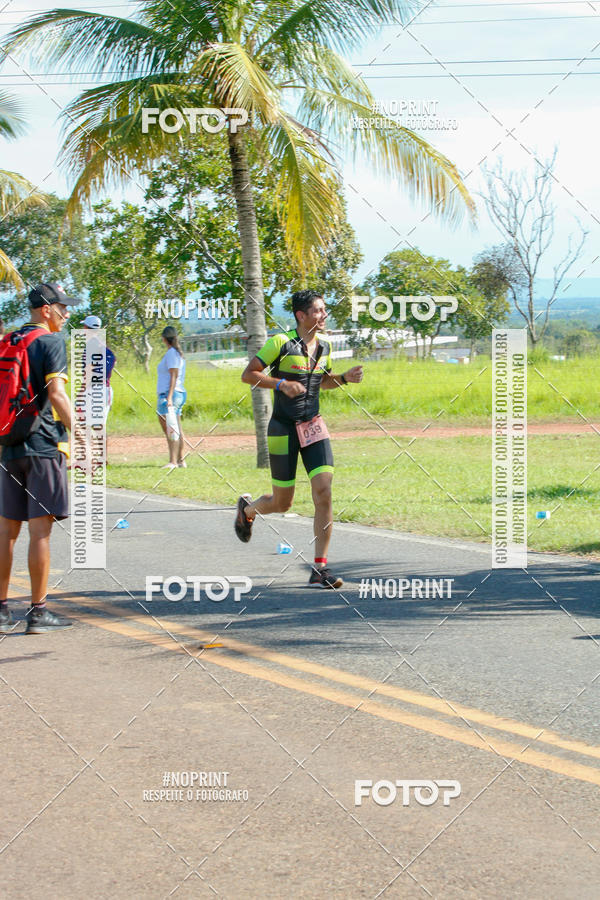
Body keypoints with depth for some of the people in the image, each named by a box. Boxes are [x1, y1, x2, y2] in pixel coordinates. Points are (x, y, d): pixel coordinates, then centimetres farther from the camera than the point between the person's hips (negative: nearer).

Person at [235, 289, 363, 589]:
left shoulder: (324, 346, 7)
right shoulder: (281, 343, -11)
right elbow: (248, 374, -9)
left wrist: (345, 378, 5)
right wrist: (281, 384, -22)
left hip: (313, 427, 4)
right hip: (283, 429, -4)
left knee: (324, 494, -12)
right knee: (282, 504, 5)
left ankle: (320, 569, -8)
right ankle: (247, 509, 42)